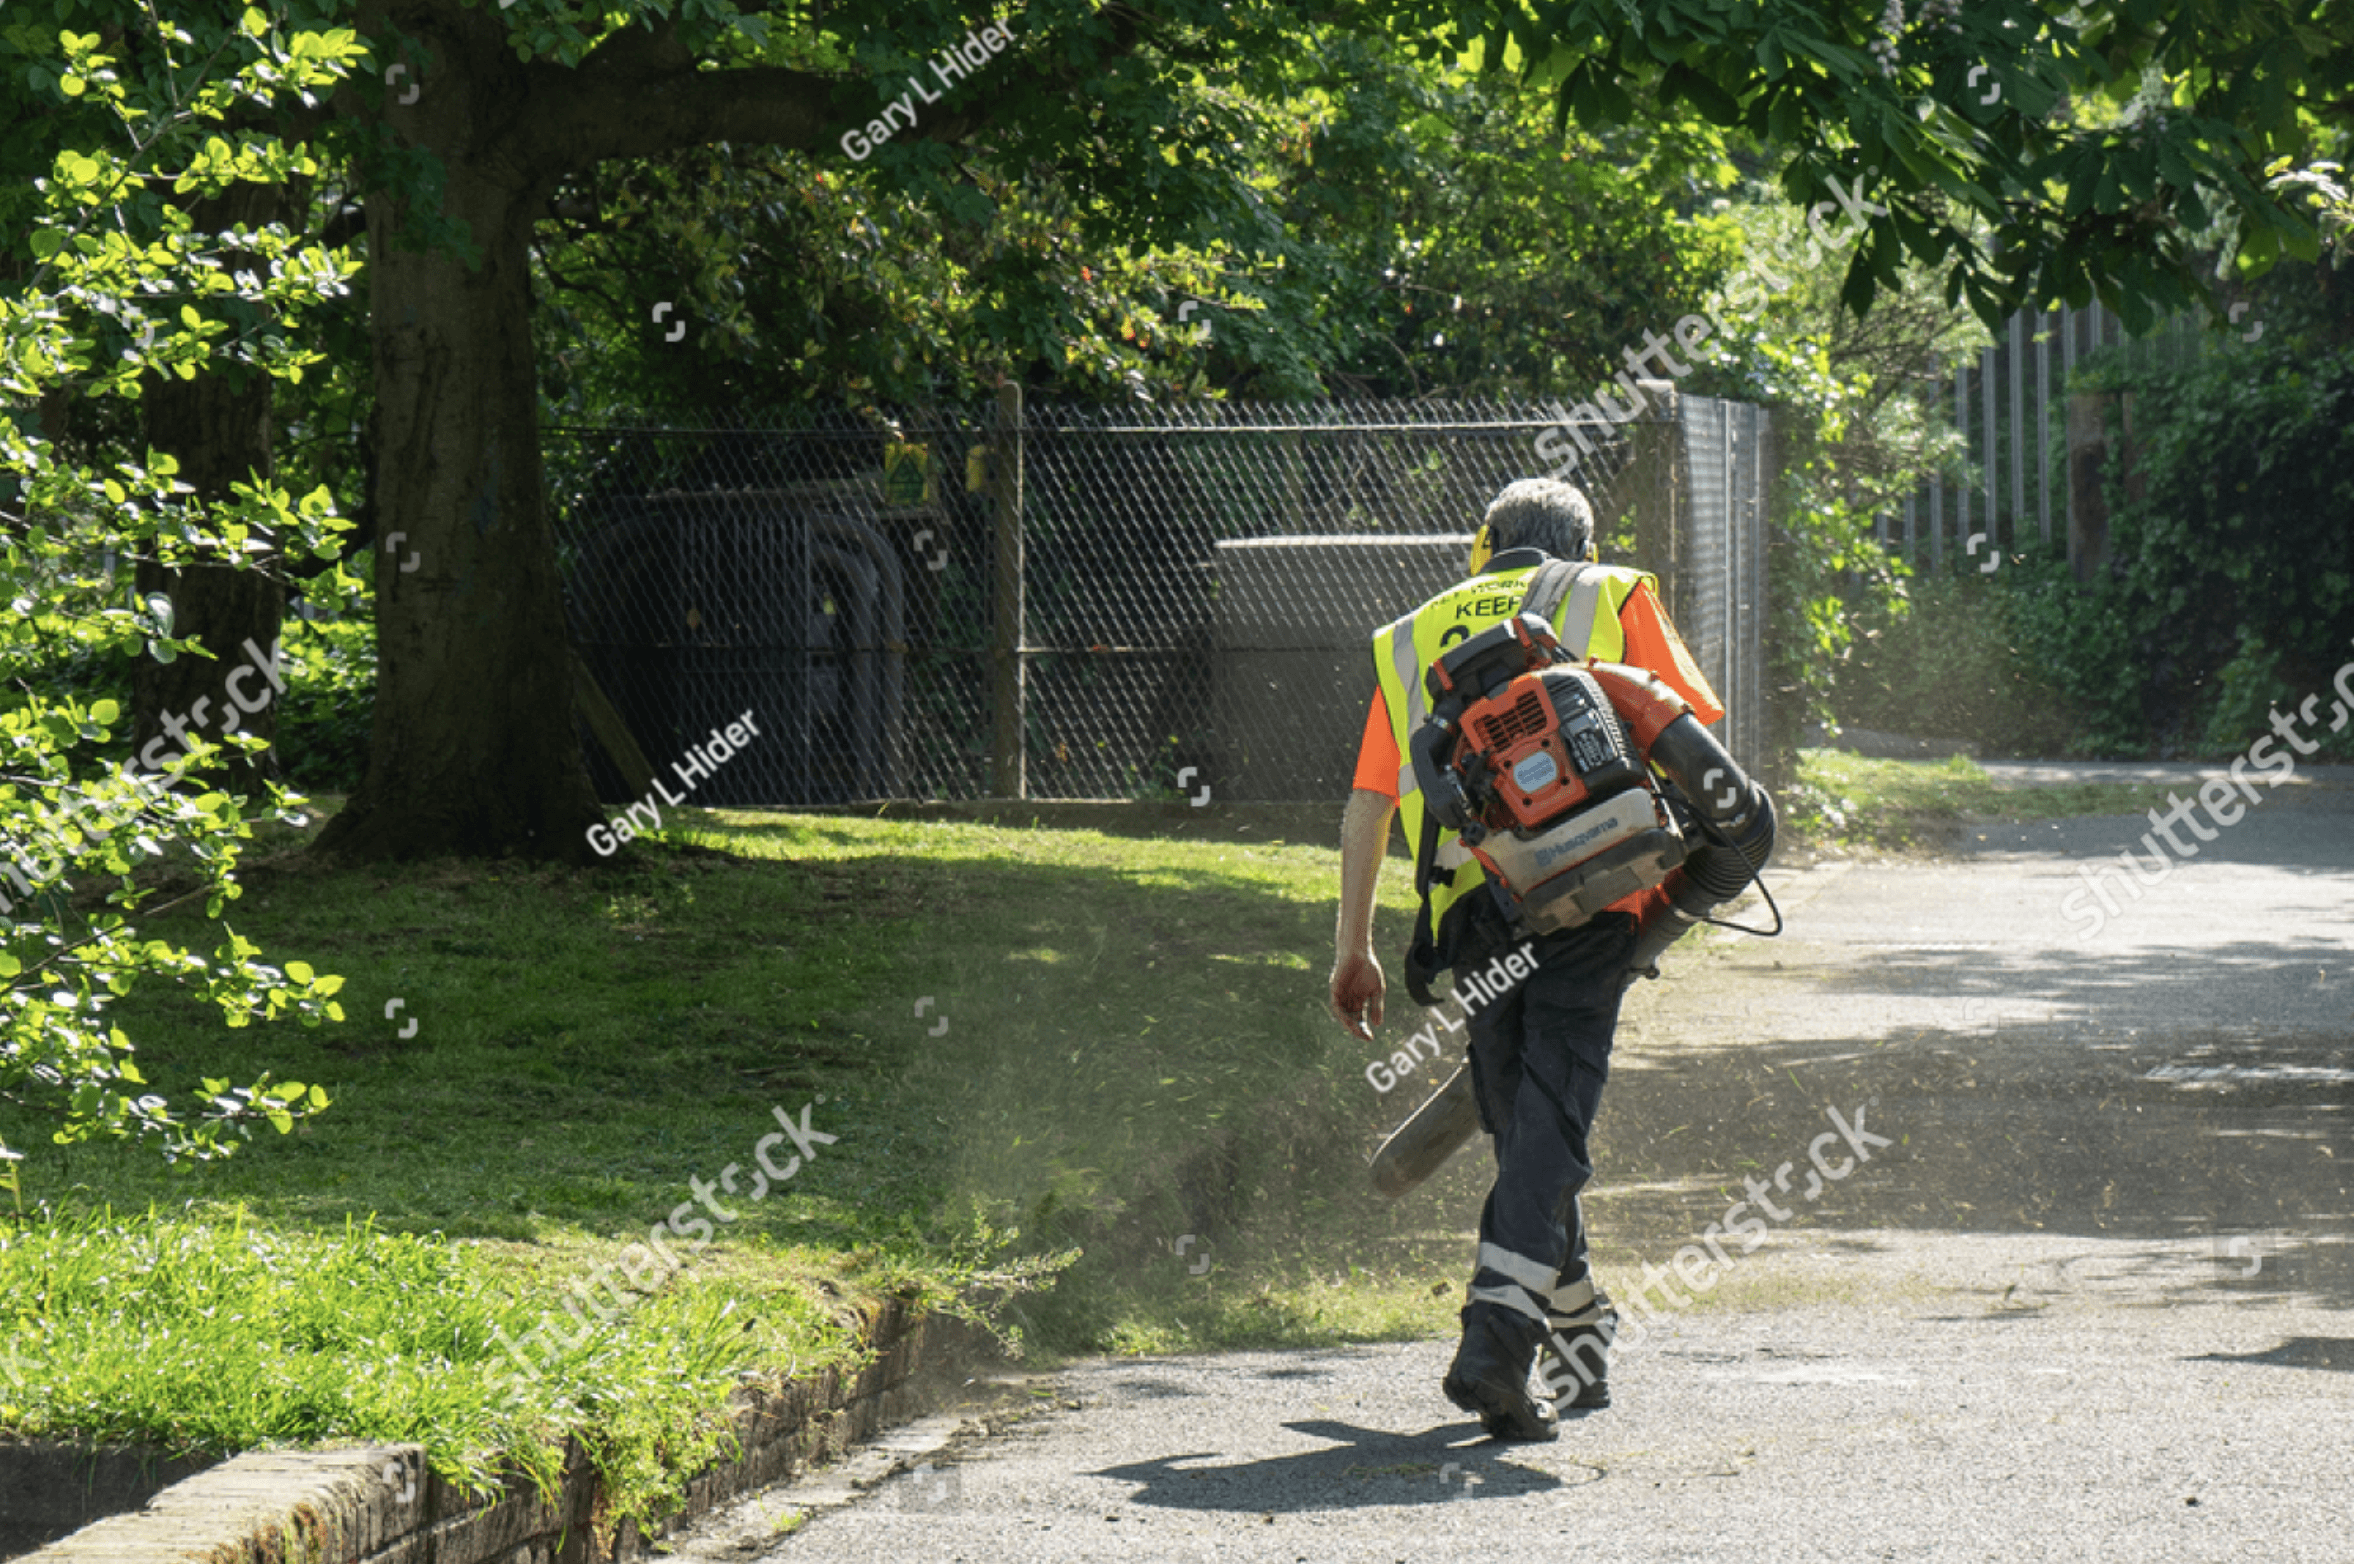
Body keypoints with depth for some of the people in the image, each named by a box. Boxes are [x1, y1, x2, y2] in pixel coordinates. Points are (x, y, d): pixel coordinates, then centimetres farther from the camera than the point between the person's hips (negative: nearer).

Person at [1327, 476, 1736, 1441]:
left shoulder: (1411, 639, 24)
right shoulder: (1614, 601, 17)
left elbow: (1368, 804, 19)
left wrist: (1352, 949, 21)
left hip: (1470, 910, 3)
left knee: (1520, 1118, 17)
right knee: (1551, 1117, -8)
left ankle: (1577, 1330, 27)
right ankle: (1495, 1341, -22)